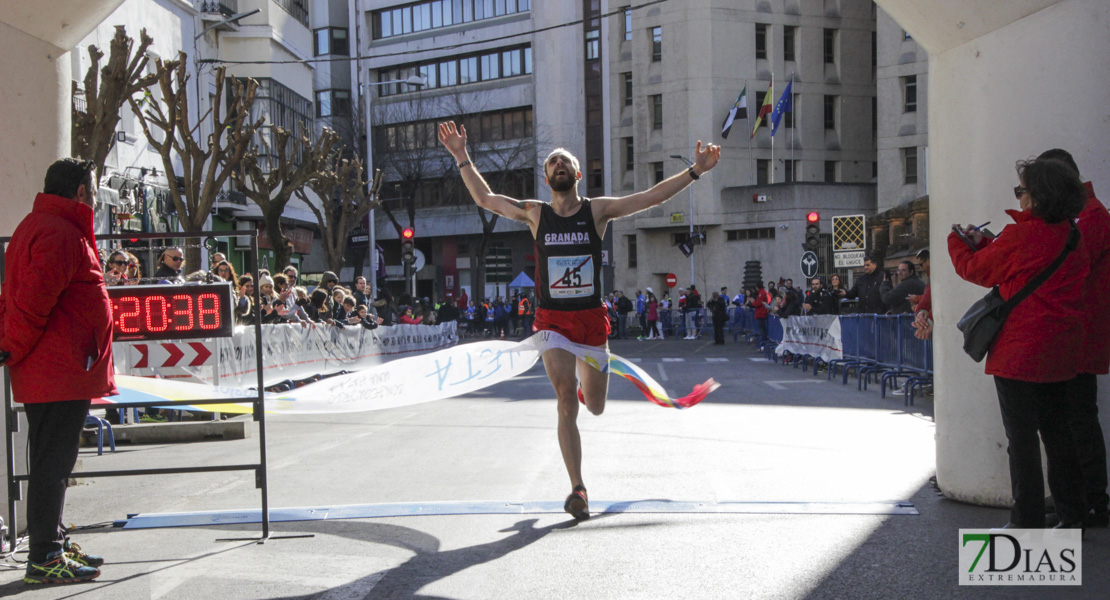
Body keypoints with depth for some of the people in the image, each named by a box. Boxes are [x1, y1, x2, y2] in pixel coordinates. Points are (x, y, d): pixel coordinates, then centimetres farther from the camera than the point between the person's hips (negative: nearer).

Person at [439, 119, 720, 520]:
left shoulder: (598, 210, 1)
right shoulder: (535, 214, 4)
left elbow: (652, 197, -3)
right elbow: (485, 199, 11)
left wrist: (695, 171, -9)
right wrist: (462, 158, 5)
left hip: (592, 317, 1)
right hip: (552, 319, -1)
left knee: (594, 407, 10)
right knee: (566, 399, -12)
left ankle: (582, 381, 49)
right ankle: (577, 489, -5)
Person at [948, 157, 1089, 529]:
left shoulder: (1021, 236, -17)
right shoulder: (1073, 237, 6)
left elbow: (975, 270, -2)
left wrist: (958, 243, 16)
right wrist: (982, 243, 18)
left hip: (1020, 352, -7)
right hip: (1061, 353, 8)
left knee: (1022, 439, 0)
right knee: (1057, 432, 16)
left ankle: (1027, 523, 4)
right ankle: (1072, 515, 22)